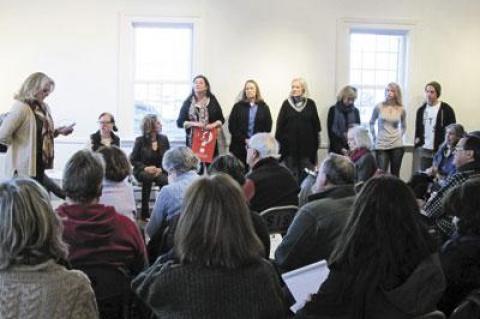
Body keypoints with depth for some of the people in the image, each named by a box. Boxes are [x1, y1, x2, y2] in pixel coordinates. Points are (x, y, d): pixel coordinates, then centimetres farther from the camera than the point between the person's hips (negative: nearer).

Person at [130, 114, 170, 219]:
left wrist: (161, 169, -13)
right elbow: (133, 159, -2)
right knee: (147, 176, -38)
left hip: (160, 171, 2)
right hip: (142, 171, -2)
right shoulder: (140, 140, -3)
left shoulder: (164, 139, 6)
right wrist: (145, 168, -18)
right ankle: (144, 213, -33)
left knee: (166, 181, -33)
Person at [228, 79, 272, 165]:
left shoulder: (263, 107, 8)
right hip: (239, 146, 0)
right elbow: (232, 126, 2)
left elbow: (268, 127, 4)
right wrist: (244, 139, -8)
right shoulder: (238, 106, 7)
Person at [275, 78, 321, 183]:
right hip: (290, 144, 0)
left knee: (306, 173, 4)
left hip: (307, 144, 0)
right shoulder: (286, 103, 3)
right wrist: (279, 141, -4)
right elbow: (280, 124, 2)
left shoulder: (310, 104, 3)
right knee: (291, 174, 5)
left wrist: (316, 141, 2)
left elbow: (316, 124, 5)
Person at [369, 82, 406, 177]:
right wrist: (374, 137, 6)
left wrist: (399, 136, 9)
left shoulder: (401, 109, 2)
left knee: (395, 175, 6)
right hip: (381, 145, -1)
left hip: (397, 145, 1)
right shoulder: (379, 107, -2)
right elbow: (372, 123, 12)